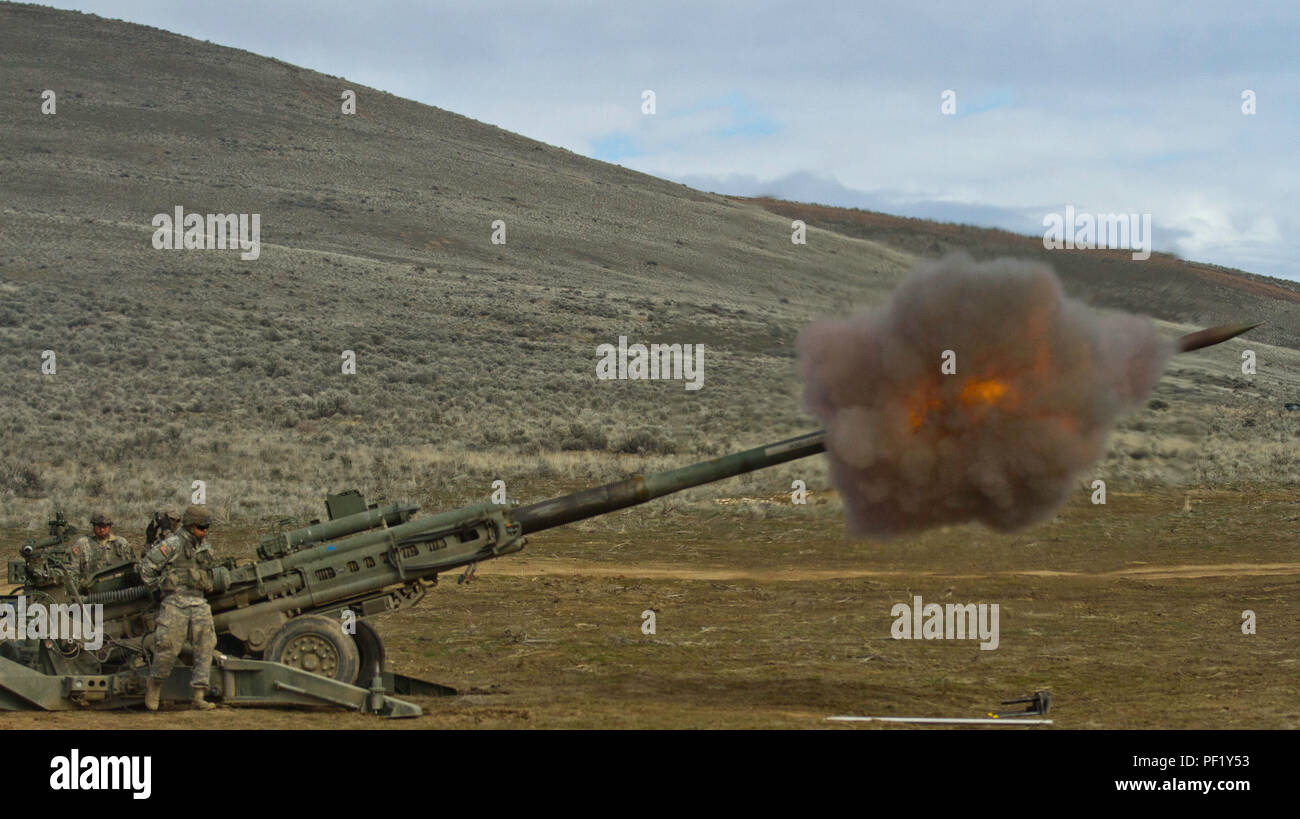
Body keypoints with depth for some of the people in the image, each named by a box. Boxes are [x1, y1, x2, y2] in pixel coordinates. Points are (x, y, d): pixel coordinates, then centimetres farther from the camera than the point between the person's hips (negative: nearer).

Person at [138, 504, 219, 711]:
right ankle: (154, 688, 16)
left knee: (205, 648, -3)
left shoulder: (203, 547, 15)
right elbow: (147, 566, -5)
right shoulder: (174, 544, -7)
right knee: (168, 648, -5)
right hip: (176, 603, -6)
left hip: (199, 603, 6)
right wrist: (157, 587, 1)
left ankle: (199, 696, -2)